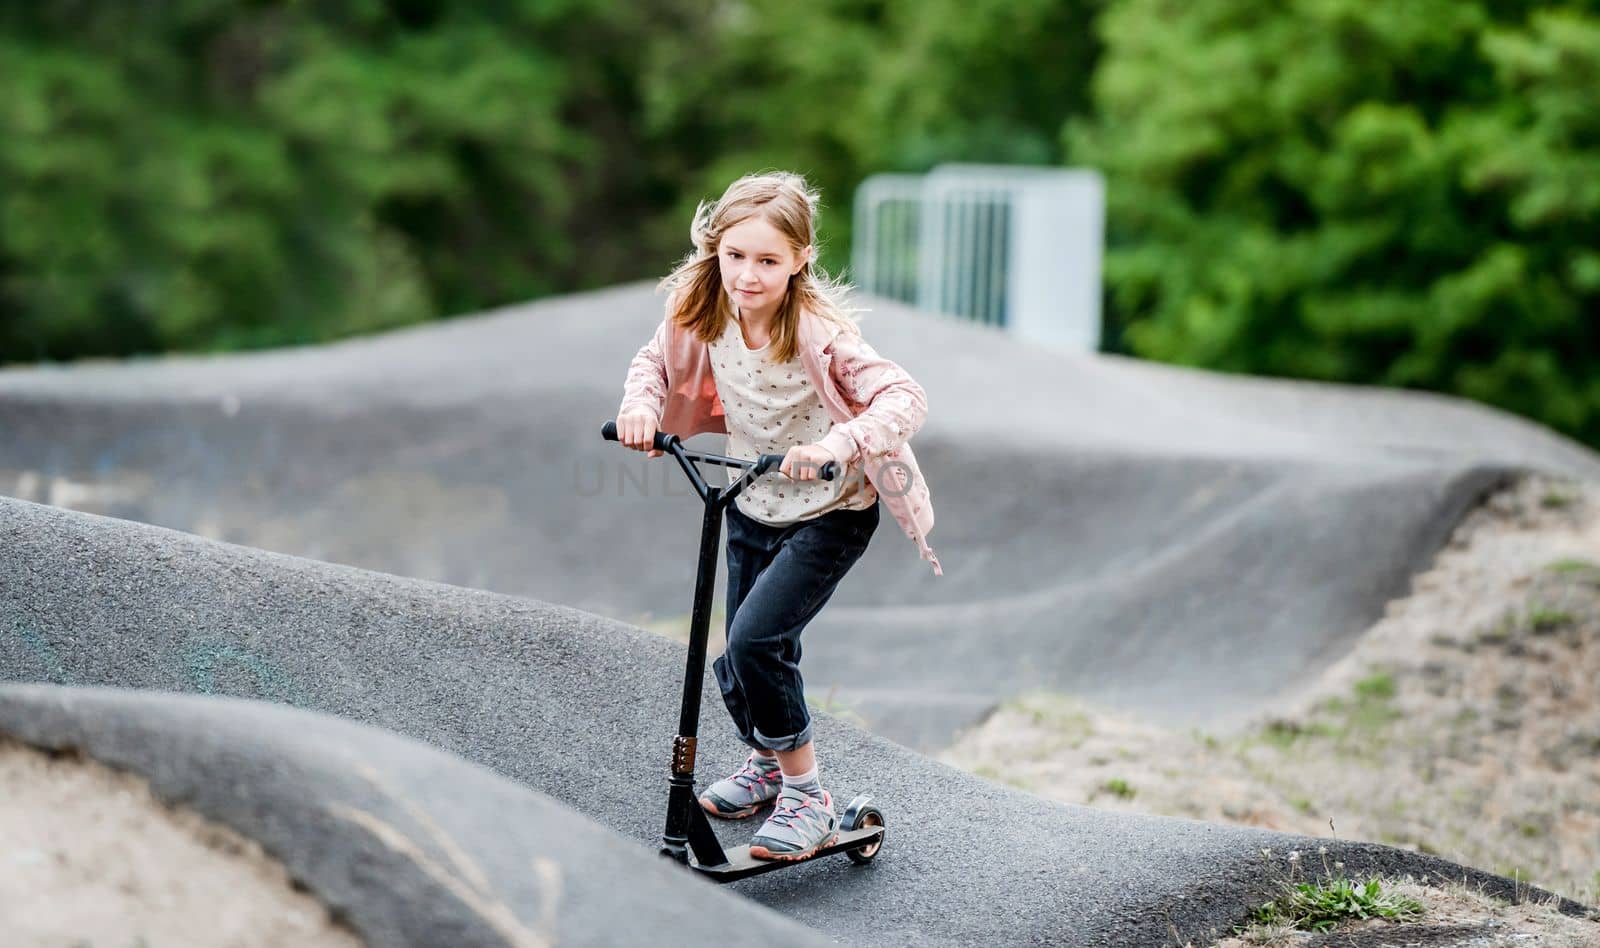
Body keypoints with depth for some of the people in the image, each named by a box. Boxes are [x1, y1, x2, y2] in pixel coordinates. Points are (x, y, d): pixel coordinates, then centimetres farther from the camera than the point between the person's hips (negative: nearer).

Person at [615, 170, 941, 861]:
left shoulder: (820, 332, -27)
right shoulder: (702, 318, -12)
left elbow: (904, 397, -31)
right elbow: (655, 359, 7)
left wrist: (839, 444, -47)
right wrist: (639, 403, -15)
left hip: (830, 514, -6)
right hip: (751, 509, 6)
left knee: (755, 641, -21)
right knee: (737, 664, 14)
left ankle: (807, 798, -6)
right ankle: (766, 764, 46)